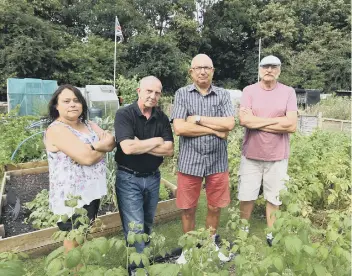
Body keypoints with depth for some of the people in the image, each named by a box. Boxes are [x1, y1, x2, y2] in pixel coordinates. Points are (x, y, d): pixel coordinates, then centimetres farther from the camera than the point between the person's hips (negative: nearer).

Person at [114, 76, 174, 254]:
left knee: (147, 224, 21)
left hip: (153, 178, 5)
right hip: (129, 179, -5)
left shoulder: (162, 118, 2)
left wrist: (140, 145, -17)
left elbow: (169, 150, -8)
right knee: (135, 228, 0)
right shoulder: (124, 114, -12)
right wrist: (156, 141, -14)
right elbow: (128, 148, -26)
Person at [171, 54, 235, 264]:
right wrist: (214, 129, -11)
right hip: (190, 161, -1)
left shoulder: (223, 95, 4)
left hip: (218, 162, 2)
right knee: (188, 209, 11)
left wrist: (198, 119, -12)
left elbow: (230, 124, -11)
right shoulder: (182, 94, 0)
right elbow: (179, 128, -13)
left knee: (215, 208, 15)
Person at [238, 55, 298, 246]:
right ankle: (243, 231, 33)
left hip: (277, 156, 0)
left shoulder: (288, 92, -1)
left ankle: (272, 234, 32)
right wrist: (276, 120, -13)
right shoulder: (249, 90, -2)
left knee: (274, 198, 12)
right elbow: (244, 120, -16)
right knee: (246, 196, 11)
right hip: (251, 154, 0)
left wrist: (256, 122, -13)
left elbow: (292, 125, -12)